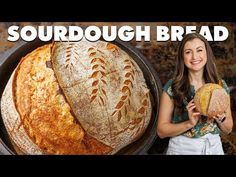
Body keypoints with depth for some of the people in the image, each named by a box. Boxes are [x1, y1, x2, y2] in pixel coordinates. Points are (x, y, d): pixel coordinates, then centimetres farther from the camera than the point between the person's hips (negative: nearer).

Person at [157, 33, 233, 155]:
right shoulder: (171, 87, -12)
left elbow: (228, 129, 5)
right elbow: (161, 131, -10)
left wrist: (221, 118, -15)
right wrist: (190, 123, -23)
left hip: (214, 147, 3)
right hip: (181, 148, -3)